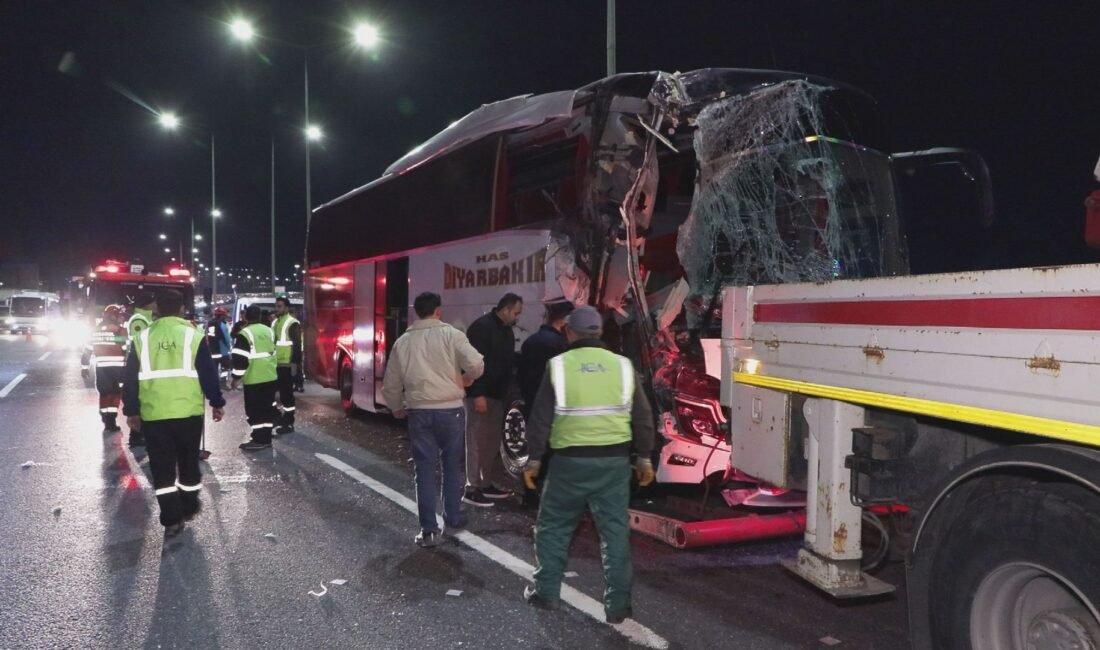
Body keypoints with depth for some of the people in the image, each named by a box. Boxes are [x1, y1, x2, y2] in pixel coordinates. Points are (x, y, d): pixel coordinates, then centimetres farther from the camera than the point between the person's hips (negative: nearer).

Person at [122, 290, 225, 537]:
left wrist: (131, 410, 15)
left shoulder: (142, 338, 3)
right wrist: (217, 403, 8)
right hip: (188, 411, -1)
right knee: (188, 461, 16)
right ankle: (189, 507, 29)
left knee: (162, 467, 6)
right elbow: (208, 373, -3)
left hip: (153, 414, 1)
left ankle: (172, 519, 3)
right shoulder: (193, 335, -4)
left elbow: (131, 378, 6)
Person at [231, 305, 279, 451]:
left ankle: (259, 440, 0)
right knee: (267, 407, 13)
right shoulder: (269, 331, 10)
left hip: (253, 379, -7)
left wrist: (236, 378, -7)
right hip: (270, 376, 7)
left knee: (255, 410, 0)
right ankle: (266, 438, 18)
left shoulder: (245, 333, -12)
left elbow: (240, 359, -15)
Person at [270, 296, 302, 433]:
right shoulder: (274, 323, 16)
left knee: (286, 394, -4)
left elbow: (297, 345, -15)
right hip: (275, 364, 9)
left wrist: (294, 363, -20)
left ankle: (288, 424, 3)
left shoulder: (292, 323, -11)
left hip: (287, 365, -9)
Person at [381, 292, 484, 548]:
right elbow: (477, 364, -15)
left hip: (419, 412, 2)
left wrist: (397, 408, 30)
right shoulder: (451, 334, -4)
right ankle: (453, 516, 28)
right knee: (452, 465, 16)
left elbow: (391, 384, 12)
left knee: (425, 469, 6)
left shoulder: (403, 342, 7)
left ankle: (428, 530, 6)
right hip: (451, 410, -1)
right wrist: (467, 378, 7)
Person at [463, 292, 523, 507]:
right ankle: (472, 489, 2)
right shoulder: (482, 327, -15)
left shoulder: (506, 330, 15)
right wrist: (478, 394, -25)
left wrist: (508, 392, 15)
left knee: (492, 441, 14)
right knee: (477, 441, -5)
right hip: (480, 395, -9)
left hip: (496, 394, 9)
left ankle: (486, 483, 24)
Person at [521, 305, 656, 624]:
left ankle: (546, 592, 22)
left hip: (570, 460, -2)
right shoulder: (622, 365, 4)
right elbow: (643, 417, 6)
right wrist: (644, 457, 15)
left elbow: (540, 418, -2)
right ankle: (617, 605, 11)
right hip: (614, 460, 2)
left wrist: (534, 459, 6)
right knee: (615, 530, 8)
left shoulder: (559, 365, -3)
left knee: (552, 526, 14)